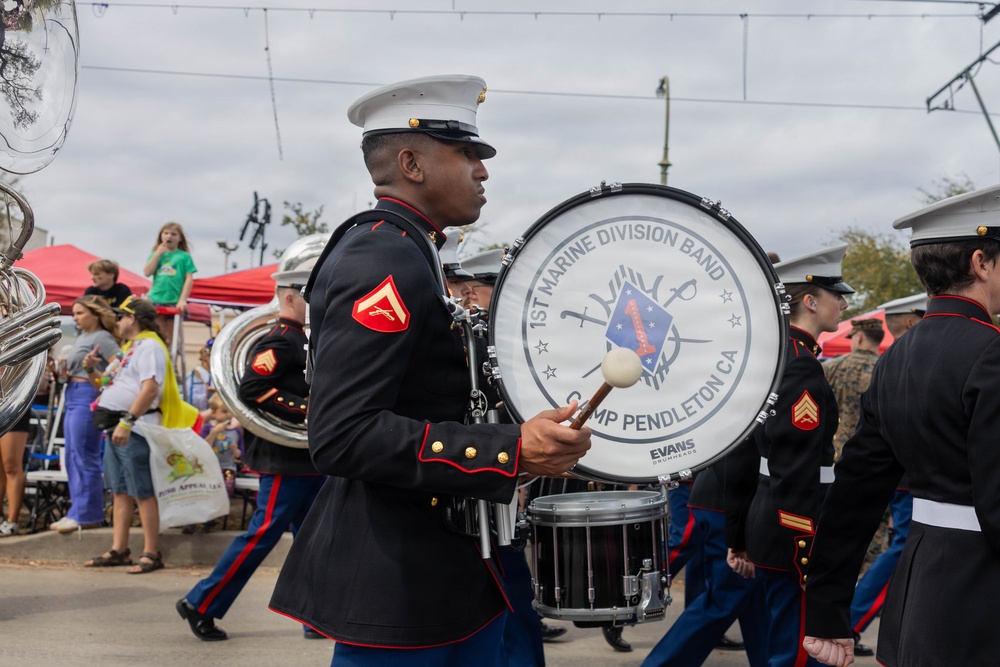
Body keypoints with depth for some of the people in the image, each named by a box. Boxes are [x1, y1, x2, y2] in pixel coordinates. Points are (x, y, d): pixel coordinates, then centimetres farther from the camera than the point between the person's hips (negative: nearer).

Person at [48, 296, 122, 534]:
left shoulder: (102, 338, -7)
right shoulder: (80, 337, 20)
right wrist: (62, 370, 8)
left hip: (88, 397, -10)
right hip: (73, 397, 10)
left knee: (83, 457, -7)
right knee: (72, 457, 11)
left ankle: (86, 515, -2)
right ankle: (78, 512, 18)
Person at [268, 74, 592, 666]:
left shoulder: (403, 252, 14)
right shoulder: (383, 262, -18)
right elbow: (343, 436, -27)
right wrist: (510, 451, -29)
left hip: (447, 567, 10)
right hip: (397, 578, -10)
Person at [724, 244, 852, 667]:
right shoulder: (802, 366, -17)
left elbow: (740, 455, 15)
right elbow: (798, 471, -23)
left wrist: (738, 539, 19)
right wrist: (811, 558, -22)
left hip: (766, 527, 10)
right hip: (794, 538, -10)